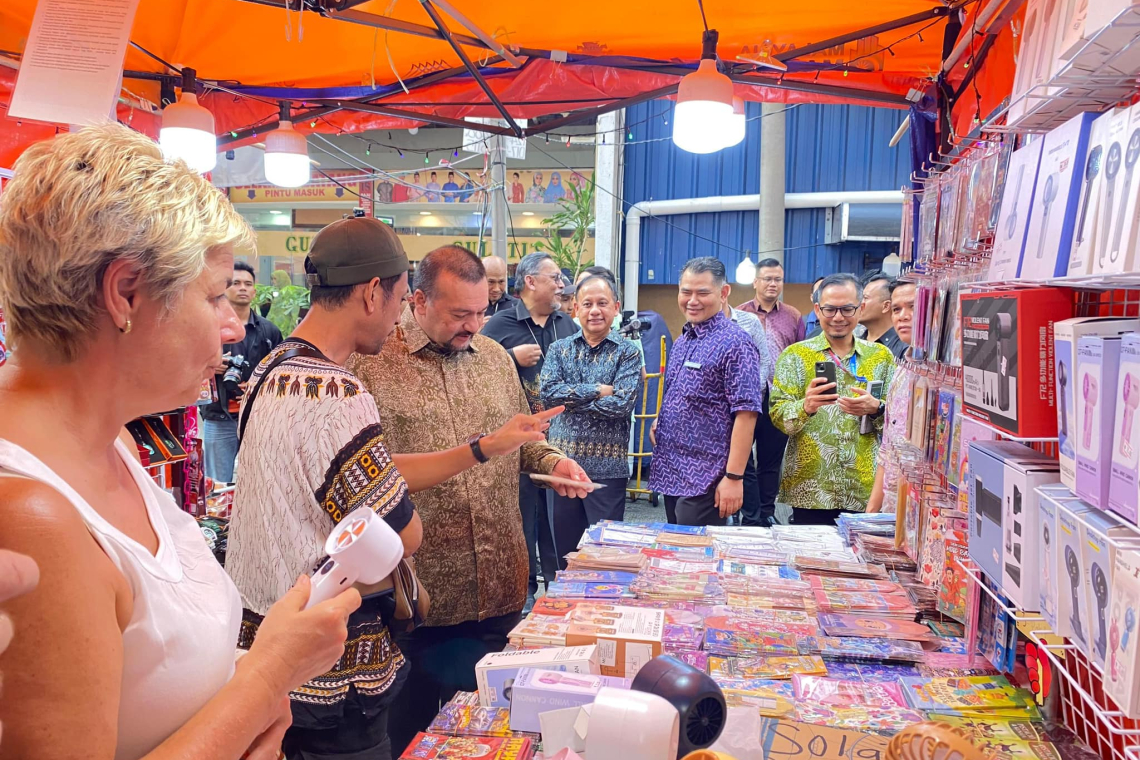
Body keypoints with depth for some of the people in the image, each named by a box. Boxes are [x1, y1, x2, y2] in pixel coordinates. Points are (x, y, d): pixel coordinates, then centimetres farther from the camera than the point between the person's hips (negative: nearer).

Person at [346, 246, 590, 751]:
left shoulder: (495, 356, 9)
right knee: (415, 715, 12)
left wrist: (551, 460, -1)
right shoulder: (371, 364, -8)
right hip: (423, 589, -4)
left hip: (501, 581, 5)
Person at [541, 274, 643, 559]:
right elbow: (548, 392, -8)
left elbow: (622, 404, -15)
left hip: (608, 468, -3)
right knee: (564, 551, 14)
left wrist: (569, 398, -10)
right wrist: (596, 390, -13)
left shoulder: (627, 352, -1)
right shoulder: (559, 349, 8)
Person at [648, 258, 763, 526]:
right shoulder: (682, 340, 11)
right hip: (670, 473, 8)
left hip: (703, 481, -8)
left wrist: (734, 477, -21)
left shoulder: (735, 344, -14)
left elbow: (746, 413, -18)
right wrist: (661, 421, 4)